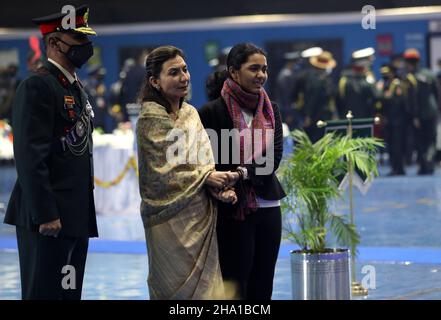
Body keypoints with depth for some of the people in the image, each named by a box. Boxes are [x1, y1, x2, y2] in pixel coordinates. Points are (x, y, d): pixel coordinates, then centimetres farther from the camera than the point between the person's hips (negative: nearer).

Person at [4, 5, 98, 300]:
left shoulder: (76, 88, 18)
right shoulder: (37, 86, -12)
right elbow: (30, 157, -19)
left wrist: (84, 213, 18)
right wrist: (45, 215, -22)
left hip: (76, 218, 9)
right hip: (49, 218, -9)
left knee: (70, 293, 11)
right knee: (45, 292, -6)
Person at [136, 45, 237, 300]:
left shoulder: (191, 113, 10)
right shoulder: (150, 119, -10)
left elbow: (205, 161, 10)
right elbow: (160, 172, -13)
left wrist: (221, 189, -8)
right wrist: (206, 177, -13)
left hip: (200, 213, 6)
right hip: (171, 217, -6)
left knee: (205, 282, 7)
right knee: (177, 287, 0)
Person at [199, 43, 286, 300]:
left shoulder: (271, 110, 9)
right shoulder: (213, 112, -7)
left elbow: (274, 158, -3)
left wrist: (243, 173, -18)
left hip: (268, 209, 5)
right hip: (232, 213, -5)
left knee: (263, 289, 8)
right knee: (235, 289, -1)